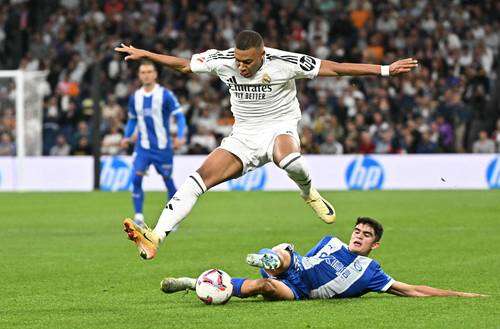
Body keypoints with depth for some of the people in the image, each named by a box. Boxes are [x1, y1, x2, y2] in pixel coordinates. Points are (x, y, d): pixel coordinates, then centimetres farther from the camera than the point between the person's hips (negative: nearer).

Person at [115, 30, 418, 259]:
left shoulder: (284, 62, -17)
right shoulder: (222, 61, -7)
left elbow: (334, 68, -12)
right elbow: (184, 65, 11)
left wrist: (385, 70, -13)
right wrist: (144, 54, 12)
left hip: (280, 127, -3)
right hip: (243, 135, 3)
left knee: (289, 159, -41)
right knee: (200, 177, -18)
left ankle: (309, 193, -5)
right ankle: (156, 238, -25)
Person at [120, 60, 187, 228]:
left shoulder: (165, 95, -7)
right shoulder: (135, 97, 6)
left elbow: (179, 116, -7)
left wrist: (180, 136, -22)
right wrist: (126, 137, 4)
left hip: (162, 147, -3)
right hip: (142, 147, 3)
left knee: (167, 179, 5)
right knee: (136, 179, -14)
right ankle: (139, 218, -11)